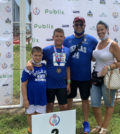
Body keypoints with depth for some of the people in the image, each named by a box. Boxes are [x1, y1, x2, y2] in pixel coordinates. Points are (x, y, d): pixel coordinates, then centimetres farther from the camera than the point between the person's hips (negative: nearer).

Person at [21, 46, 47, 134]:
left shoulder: (44, 67, 2)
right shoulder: (29, 69, -12)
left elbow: (47, 80, 15)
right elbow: (24, 85, -10)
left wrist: (47, 95, 14)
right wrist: (25, 99, -12)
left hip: (42, 97, 3)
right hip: (31, 98, -3)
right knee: (31, 114, 12)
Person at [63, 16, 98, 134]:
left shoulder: (92, 40, -4)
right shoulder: (67, 40, 1)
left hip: (85, 76, -1)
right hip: (70, 76, 2)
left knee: (85, 99, 11)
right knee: (69, 98, 13)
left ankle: (86, 123, 26)